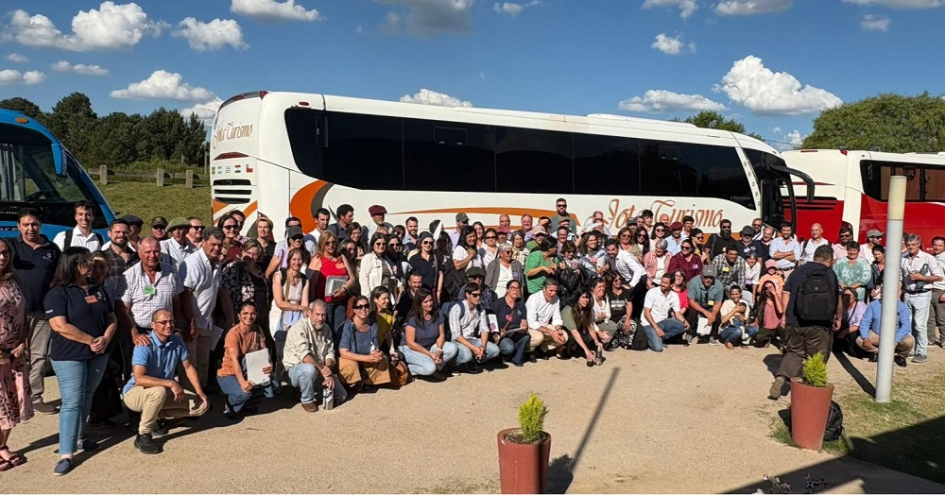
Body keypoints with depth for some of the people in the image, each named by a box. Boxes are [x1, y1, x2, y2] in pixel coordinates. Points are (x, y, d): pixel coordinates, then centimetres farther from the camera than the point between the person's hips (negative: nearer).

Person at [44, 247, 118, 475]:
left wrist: (105, 339, -10)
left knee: (87, 398, 15)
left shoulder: (99, 290, 10)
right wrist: (90, 340, -16)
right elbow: (60, 326, -18)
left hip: (98, 355, 6)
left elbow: (112, 319, 9)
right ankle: (66, 454, -4)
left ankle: (79, 437, 31)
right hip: (69, 357, -6)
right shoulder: (58, 293, -9)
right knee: (72, 402, -7)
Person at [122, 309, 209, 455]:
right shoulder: (145, 345, -26)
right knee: (159, 391, -41)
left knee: (201, 405, -6)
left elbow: (188, 367, 3)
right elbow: (139, 378, -36)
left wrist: (200, 392, -8)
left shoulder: (177, 341, -6)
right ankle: (142, 436, -20)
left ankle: (156, 416, 11)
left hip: (165, 391, 7)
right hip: (135, 392, -6)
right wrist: (171, 383, -37)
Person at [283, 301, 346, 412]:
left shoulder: (326, 328, 4)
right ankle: (307, 400, -14)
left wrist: (328, 372, -18)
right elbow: (304, 355, -29)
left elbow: (330, 353, 0)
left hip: (321, 371, 7)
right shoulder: (299, 327, -18)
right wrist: (322, 368, -34)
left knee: (341, 396, -1)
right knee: (309, 369, -41)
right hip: (295, 368, -6)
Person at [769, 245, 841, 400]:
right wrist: (838, 318, 17)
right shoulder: (830, 274, -1)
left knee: (794, 353, 14)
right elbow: (837, 301, 3)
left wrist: (784, 315, 11)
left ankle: (780, 379, -6)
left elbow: (785, 294, 3)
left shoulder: (798, 271, 5)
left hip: (795, 322, 3)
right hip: (820, 325, -2)